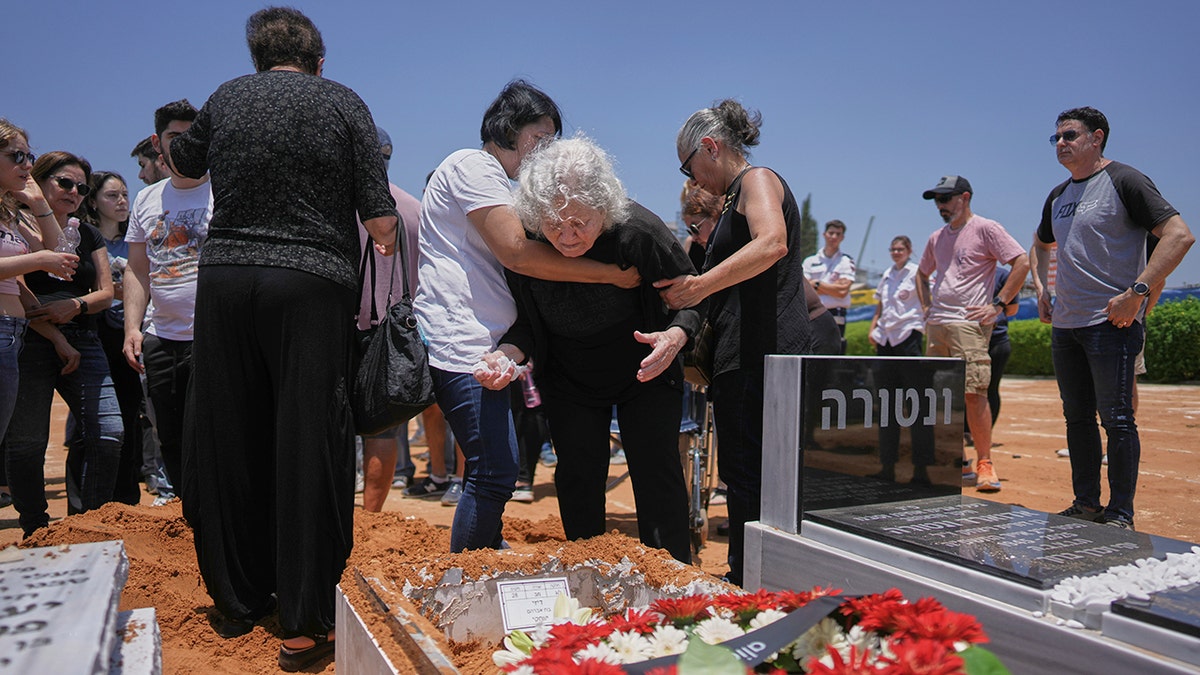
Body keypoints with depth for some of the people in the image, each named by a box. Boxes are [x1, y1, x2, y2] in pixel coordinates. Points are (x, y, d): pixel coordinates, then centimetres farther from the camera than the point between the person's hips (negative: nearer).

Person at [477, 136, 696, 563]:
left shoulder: (639, 231, -27)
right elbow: (527, 322, -10)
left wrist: (676, 336, -34)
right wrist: (508, 354, -31)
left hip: (646, 375, -1)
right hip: (568, 380, 2)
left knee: (657, 475, -2)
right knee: (577, 479, 5)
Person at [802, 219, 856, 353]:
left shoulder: (846, 261, 4)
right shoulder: (810, 260, 11)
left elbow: (842, 291, -9)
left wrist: (817, 284, -3)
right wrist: (832, 288, -7)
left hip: (835, 319, -2)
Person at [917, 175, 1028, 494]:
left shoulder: (986, 228, -2)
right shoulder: (937, 238, 19)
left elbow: (1022, 262, -10)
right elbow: (922, 274, 33)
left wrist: (998, 305, -12)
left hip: (969, 323, -7)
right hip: (936, 325, 8)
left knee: (973, 393, -13)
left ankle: (984, 464, -3)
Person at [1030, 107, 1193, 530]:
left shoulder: (1123, 181, -7)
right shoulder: (1058, 196, 15)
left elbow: (1179, 235, -16)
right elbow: (1040, 244, 33)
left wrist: (1136, 293, -21)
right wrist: (1040, 288, 18)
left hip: (1110, 322, -8)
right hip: (1064, 324, 8)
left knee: (1116, 419, -5)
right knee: (1077, 417, 12)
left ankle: (1121, 515, 5)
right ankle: (1086, 505, 22)